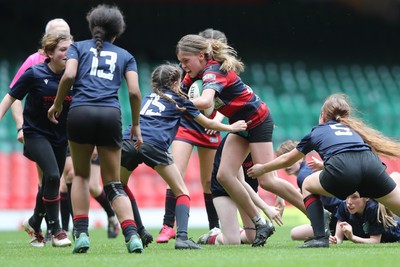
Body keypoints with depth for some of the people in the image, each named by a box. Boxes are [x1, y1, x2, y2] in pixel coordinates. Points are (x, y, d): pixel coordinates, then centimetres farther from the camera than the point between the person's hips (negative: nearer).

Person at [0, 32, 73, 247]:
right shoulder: (34, 74, -13)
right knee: (52, 176, -22)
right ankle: (55, 230, -12)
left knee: (50, 184, 12)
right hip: (36, 134, -5)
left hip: (60, 136, 5)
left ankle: (34, 223, 37)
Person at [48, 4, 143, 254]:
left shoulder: (78, 47, 18)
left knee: (81, 175, 19)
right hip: (110, 115, 1)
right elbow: (135, 92, 8)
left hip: (81, 112, -1)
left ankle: (81, 233, 5)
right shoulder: (125, 56, 21)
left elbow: (69, 75, -1)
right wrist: (136, 124, 19)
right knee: (113, 184, 9)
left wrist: (57, 104, 12)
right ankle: (132, 235, -12)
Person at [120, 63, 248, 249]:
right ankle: (182, 237, -12)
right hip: (153, 144, -4)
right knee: (182, 192, 6)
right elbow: (208, 124, 30)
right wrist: (231, 127, 46)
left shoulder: (148, 97, 31)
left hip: (128, 141, 4)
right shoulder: (179, 100, 21)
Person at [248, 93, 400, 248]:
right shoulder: (353, 128, 38)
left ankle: (319, 237, 11)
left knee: (308, 185, 26)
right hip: (372, 164, 2)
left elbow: (287, 160, 44)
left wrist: (262, 169, 61)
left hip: (342, 168, -2)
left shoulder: (316, 132, 32)